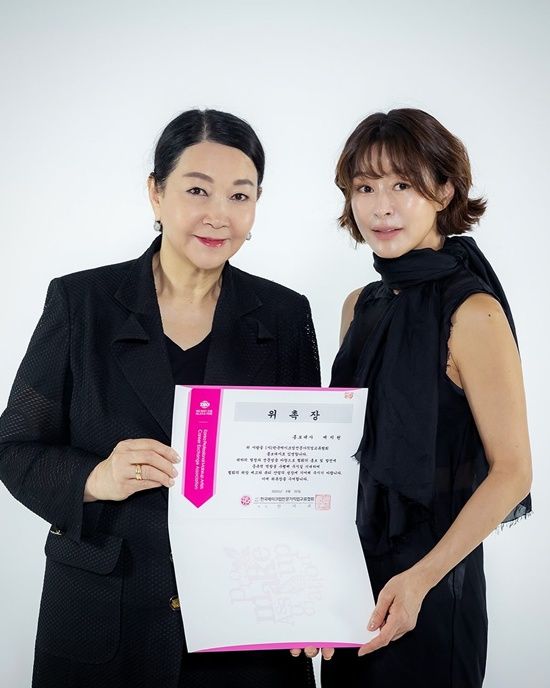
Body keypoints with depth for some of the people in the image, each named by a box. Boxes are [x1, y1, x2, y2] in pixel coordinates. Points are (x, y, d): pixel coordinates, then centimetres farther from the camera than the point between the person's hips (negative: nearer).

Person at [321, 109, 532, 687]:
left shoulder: (472, 313, -16)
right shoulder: (360, 306, 5)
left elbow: (512, 471, -16)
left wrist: (421, 578, -23)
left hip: (428, 585, -6)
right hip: (349, 567, 6)